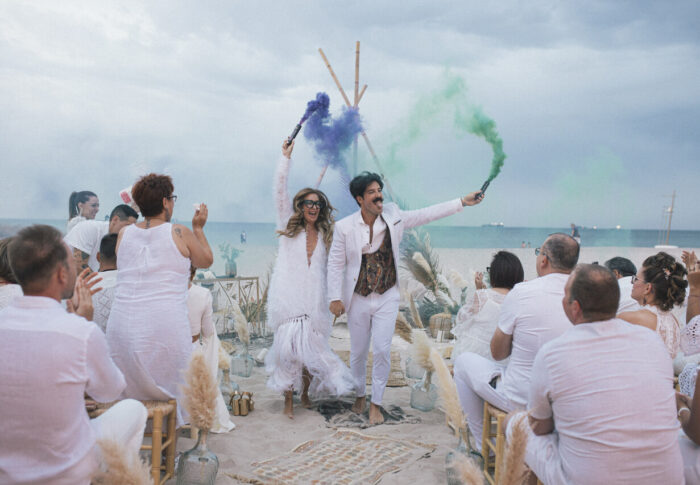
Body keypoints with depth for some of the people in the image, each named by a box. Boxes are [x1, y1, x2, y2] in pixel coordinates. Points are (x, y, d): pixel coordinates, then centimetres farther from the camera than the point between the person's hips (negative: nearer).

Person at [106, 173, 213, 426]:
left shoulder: (123, 233, 10)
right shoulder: (180, 233, 0)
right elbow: (206, 261, 16)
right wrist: (198, 228, 29)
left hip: (121, 327, 4)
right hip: (166, 327, -3)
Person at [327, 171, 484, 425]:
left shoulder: (393, 216, -4)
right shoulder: (345, 227, -9)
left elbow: (427, 214, 2)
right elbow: (335, 263, -4)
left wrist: (462, 202, -1)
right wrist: (335, 298, -8)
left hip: (387, 299, 1)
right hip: (358, 300, -1)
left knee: (382, 351, -3)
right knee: (358, 352, 11)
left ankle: (376, 403, 13)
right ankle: (359, 395, 35)